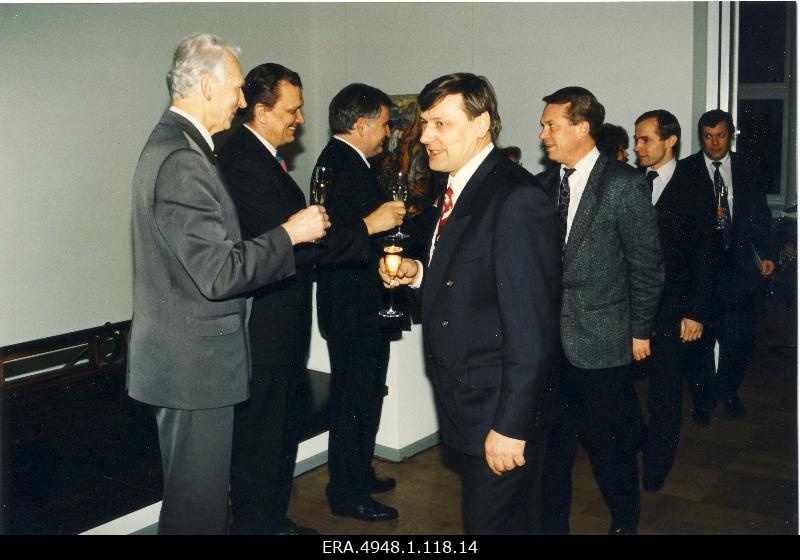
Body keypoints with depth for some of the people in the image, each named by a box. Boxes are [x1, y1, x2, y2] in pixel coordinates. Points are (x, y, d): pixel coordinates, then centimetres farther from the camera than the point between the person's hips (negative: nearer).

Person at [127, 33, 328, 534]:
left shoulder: (172, 145, 12)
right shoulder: (182, 161, -22)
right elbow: (219, 273, -26)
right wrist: (288, 234, -14)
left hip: (184, 356, 11)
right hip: (194, 361, -11)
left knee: (198, 489, 23)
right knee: (198, 501, 4)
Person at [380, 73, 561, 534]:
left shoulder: (517, 199, -20)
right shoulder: (455, 189, 9)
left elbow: (531, 327, -23)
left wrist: (511, 425, -22)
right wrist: (418, 272, 1)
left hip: (498, 408, -9)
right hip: (464, 400, 9)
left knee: (494, 523, 4)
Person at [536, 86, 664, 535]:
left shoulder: (625, 184, -9)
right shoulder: (546, 183, 8)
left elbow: (647, 265, -7)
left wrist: (640, 331, -5)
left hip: (602, 340, -5)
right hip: (551, 339, 5)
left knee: (610, 443, 8)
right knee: (552, 438, 13)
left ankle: (625, 521, 32)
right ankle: (554, 522, 30)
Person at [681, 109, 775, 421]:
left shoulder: (748, 171, 10)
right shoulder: (685, 171, 1)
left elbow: (760, 216, 12)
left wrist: (766, 254, 5)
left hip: (740, 265, 2)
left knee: (742, 335, 2)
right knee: (701, 336, 4)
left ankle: (728, 390, 25)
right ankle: (704, 398, 20)